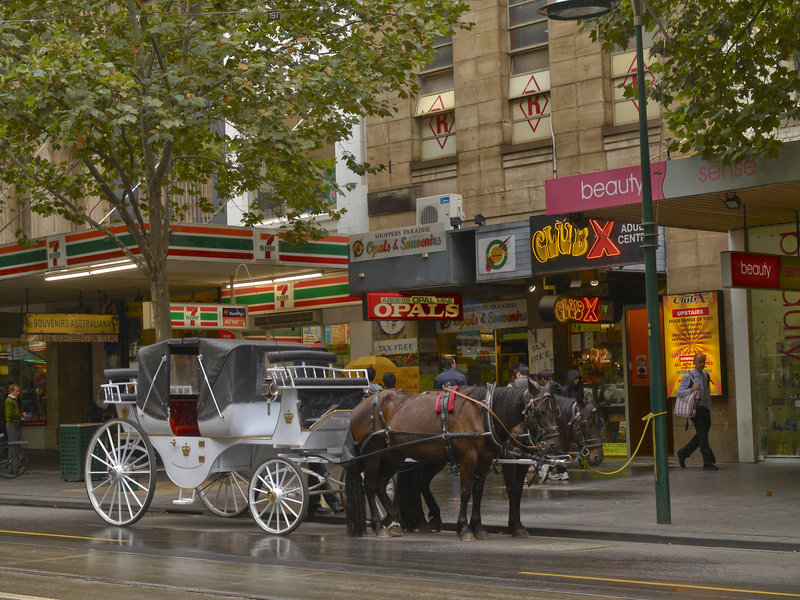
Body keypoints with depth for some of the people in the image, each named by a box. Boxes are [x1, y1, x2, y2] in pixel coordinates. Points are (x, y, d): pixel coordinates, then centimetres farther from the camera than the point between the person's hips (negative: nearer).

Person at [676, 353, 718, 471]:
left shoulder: (705, 375, 12)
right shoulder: (688, 376, -8)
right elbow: (679, 393, -10)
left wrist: (709, 410, 21)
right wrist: (692, 389, -25)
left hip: (705, 409, 7)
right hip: (695, 410, -7)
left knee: (701, 437, 10)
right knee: (702, 435, -8)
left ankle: (683, 453, 24)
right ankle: (708, 462, -5)